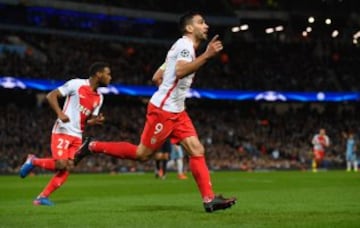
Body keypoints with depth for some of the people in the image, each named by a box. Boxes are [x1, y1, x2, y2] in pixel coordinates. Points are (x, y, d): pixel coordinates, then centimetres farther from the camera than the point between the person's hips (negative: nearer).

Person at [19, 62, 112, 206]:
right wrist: (60, 113, -24)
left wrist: (96, 121, -6)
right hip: (63, 131, -7)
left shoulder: (99, 98, 12)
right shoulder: (77, 84, -8)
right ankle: (33, 161, 7)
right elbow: (51, 96, -9)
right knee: (61, 165, -20)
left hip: (77, 136, 7)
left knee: (67, 168, -4)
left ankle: (42, 197, 2)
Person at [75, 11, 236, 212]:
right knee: (142, 154, -2)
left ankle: (209, 199, -6)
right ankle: (93, 146, 10)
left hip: (176, 111, 10)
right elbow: (180, 71, -34)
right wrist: (207, 56, -38)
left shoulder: (185, 47, 18)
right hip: (163, 110, -10)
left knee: (197, 150, -2)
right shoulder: (185, 45, -12)